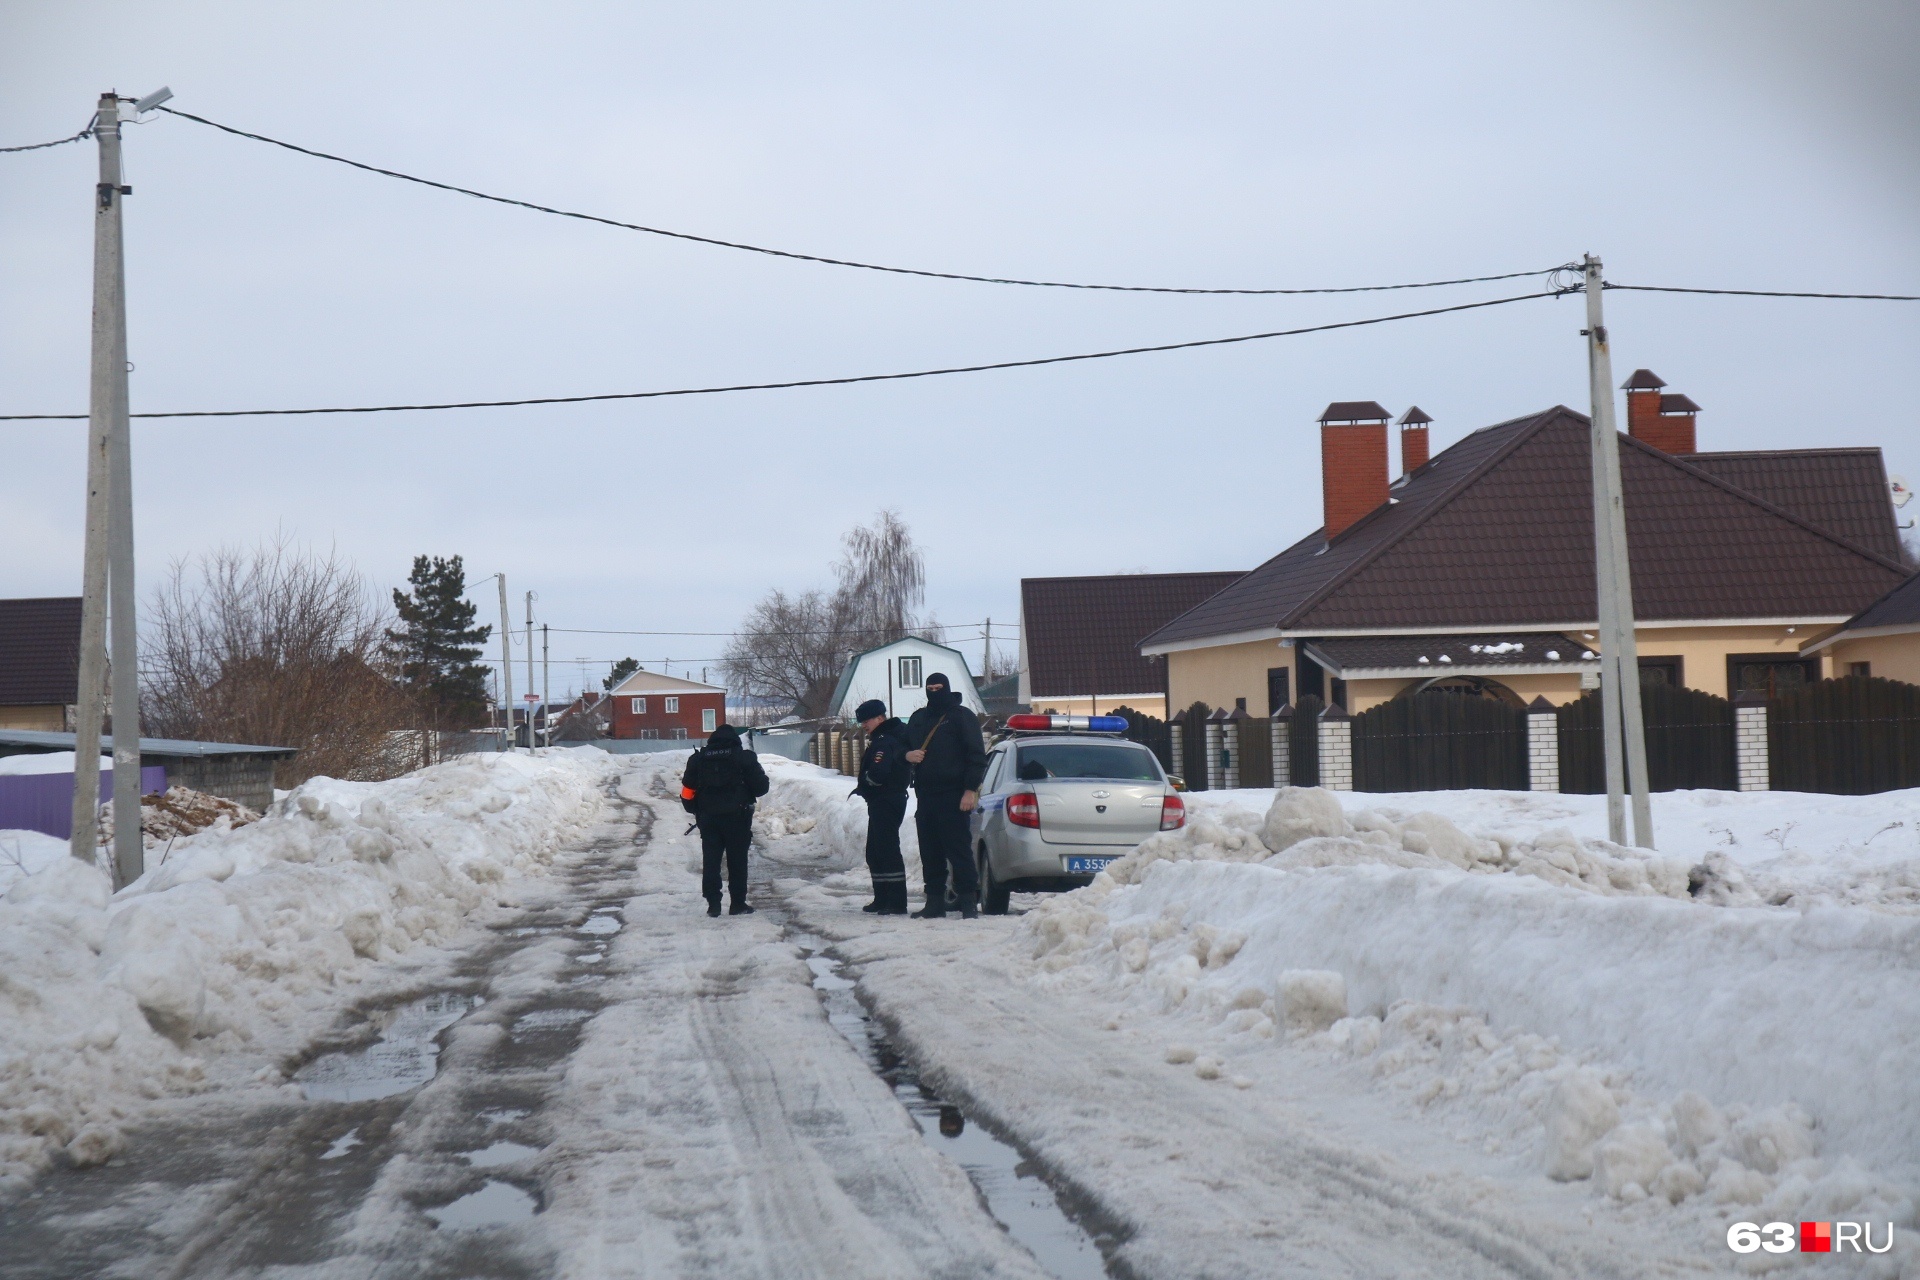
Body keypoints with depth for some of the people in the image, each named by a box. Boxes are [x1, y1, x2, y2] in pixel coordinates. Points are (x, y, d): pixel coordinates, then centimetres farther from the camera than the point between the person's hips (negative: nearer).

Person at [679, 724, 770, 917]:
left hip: (708, 819, 2)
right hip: (736, 817, -2)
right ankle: (738, 904, 5)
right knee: (737, 861, 5)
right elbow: (761, 787, -4)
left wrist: (695, 810, 20)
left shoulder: (698, 759, 6)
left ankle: (713, 904, 4)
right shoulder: (744, 758, -3)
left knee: (710, 861, 7)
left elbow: (687, 791, 5)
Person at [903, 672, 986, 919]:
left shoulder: (962, 716, 0)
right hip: (925, 795, 6)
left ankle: (967, 901, -9)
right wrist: (908, 755, 2)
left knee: (958, 848, -9)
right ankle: (934, 902, 12)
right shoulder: (918, 718, 19)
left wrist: (971, 789, -14)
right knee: (930, 852, 7)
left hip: (953, 796, -6)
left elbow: (977, 756, -5)